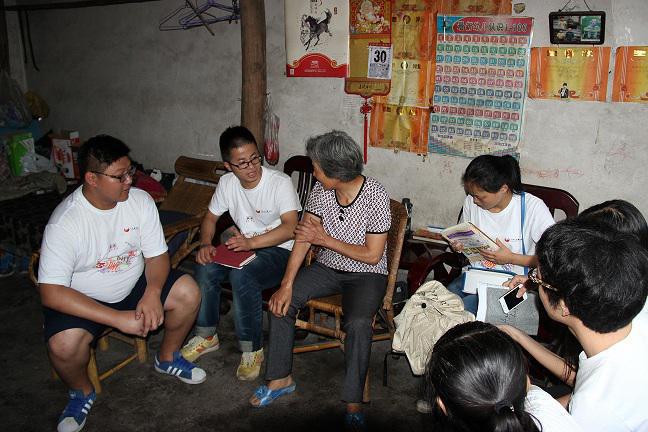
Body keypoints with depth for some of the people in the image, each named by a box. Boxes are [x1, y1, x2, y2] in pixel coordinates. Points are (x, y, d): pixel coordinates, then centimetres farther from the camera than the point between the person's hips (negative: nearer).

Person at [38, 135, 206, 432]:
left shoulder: (140, 200, -14)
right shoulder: (64, 222, -27)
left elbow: (157, 254, -6)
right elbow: (51, 293, -30)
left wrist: (152, 294, -27)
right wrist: (118, 318, -34)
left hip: (134, 283, 4)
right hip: (82, 297, -4)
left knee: (188, 292, -16)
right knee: (64, 344, -32)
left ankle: (167, 358, 13)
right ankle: (81, 393, 6)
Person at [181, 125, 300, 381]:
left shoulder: (280, 182, -17)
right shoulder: (227, 182, 1)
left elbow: (290, 227, -26)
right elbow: (210, 217, 12)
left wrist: (252, 242, -38)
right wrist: (205, 244, -9)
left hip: (278, 250, -5)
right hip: (245, 246, 6)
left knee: (241, 274, -34)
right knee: (205, 267, -22)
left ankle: (252, 350, -18)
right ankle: (207, 336, 0)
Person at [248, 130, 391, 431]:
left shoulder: (375, 196, -22)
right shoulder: (321, 190, -7)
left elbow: (372, 255, -19)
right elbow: (303, 237, -7)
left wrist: (325, 239, -19)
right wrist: (287, 284, -17)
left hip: (366, 273, -5)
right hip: (327, 267, 5)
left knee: (358, 323, -32)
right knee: (280, 301, -14)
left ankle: (353, 403, -14)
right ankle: (280, 378, 3)